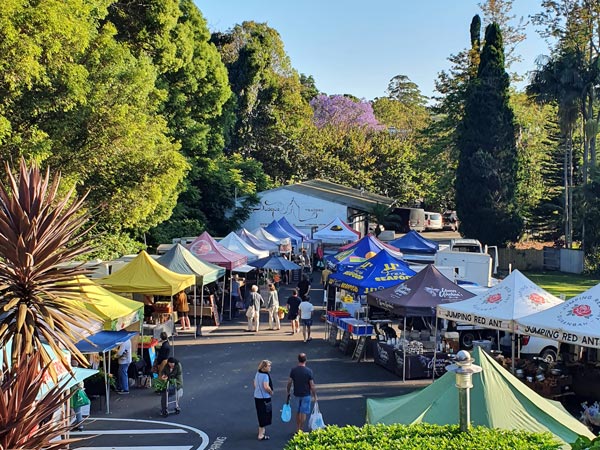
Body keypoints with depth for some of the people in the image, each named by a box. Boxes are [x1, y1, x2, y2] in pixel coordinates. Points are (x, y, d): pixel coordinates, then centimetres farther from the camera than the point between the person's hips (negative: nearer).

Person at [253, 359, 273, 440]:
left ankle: (262, 430, 40)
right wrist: (271, 392, -13)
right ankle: (261, 435, 8)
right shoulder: (265, 375, -22)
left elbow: (255, 384, 13)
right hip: (264, 398, -8)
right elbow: (266, 387, -29)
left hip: (257, 397, 8)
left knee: (260, 415, 24)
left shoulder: (257, 374, 4)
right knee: (264, 416, 2)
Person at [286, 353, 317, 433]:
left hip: (296, 394, 3)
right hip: (306, 395, -3)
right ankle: (301, 430, 8)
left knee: (298, 412, 18)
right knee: (303, 413, 5)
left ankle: (297, 429, 25)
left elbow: (289, 382, -1)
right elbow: (312, 385, -13)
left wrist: (288, 392, 14)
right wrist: (314, 395, -1)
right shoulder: (309, 371, -15)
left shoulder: (293, 370, -6)